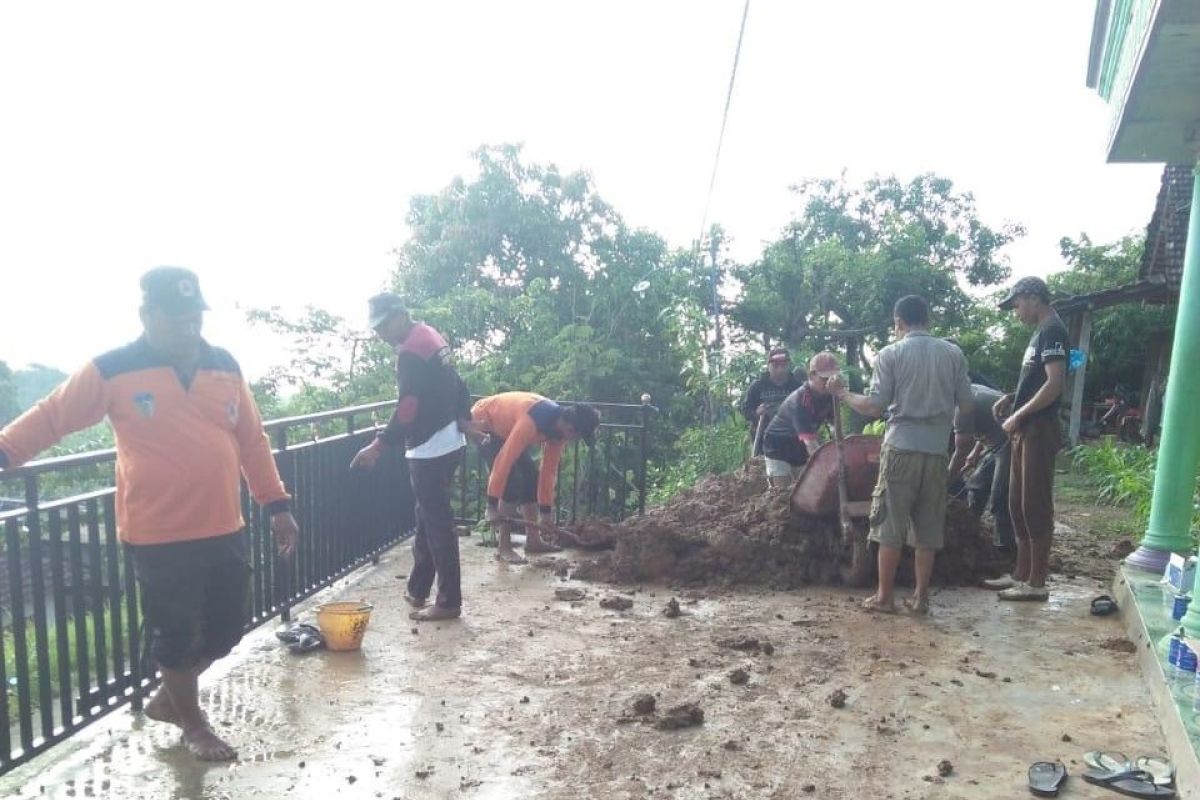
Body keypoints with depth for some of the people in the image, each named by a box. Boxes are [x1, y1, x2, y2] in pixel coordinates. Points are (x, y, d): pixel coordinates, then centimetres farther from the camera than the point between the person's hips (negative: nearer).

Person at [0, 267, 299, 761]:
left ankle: (167, 699, 41)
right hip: (158, 538, -4)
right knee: (175, 635, 8)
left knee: (226, 628, 15)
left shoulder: (225, 367, 4)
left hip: (224, 531, 5)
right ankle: (193, 724, 32)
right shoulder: (111, 370, -7)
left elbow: (251, 441, 9)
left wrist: (276, 505, 8)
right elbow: (51, 417, 2)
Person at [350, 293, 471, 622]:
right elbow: (457, 385, 18)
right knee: (427, 520, 16)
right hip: (447, 442, 10)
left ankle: (449, 602, 6)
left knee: (437, 524, -2)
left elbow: (407, 409, -23)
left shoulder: (410, 351, -18)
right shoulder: (430, 336, 12)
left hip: (430, 449, -10)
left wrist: (377, 447, -21)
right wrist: (463, 420, 23)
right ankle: (417, 590, 26)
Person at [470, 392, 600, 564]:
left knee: (531, 476, 5)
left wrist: (546, 510, 2)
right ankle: (504, 548, -11)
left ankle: (533, 539, 14)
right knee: (512, 481, -18)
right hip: (483, 423, -9)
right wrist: (492, 505, -32)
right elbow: (505, 459, -37)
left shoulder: (558, 425, -10)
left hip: (504, 426, 9)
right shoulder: (533, 421, -38)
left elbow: (549, 469, -1)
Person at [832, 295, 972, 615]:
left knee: (891, 525, 4)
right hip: (937, 449, 3)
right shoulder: (953, 353, 5)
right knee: (928, 527, 10)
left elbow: (874, 407, -7)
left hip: (901, 447, -3)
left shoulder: (891, 354, -4)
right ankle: (921, 597, 14)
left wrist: (844, 394, 8)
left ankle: (884, 596, 9)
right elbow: (965, 406, 7)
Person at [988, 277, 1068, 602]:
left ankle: (1037, 583, 3)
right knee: (1018, 505, 13)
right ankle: (1021, 575, 21)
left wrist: (1018, 415, -16)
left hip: (1039, 430, -10)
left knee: (1035, 505, -5)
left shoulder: (1052, 331, -12)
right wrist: (1012, 398, 11)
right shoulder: (1041, 332, 18)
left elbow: (1055, 384, -21)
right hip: (1026, 430, 10)